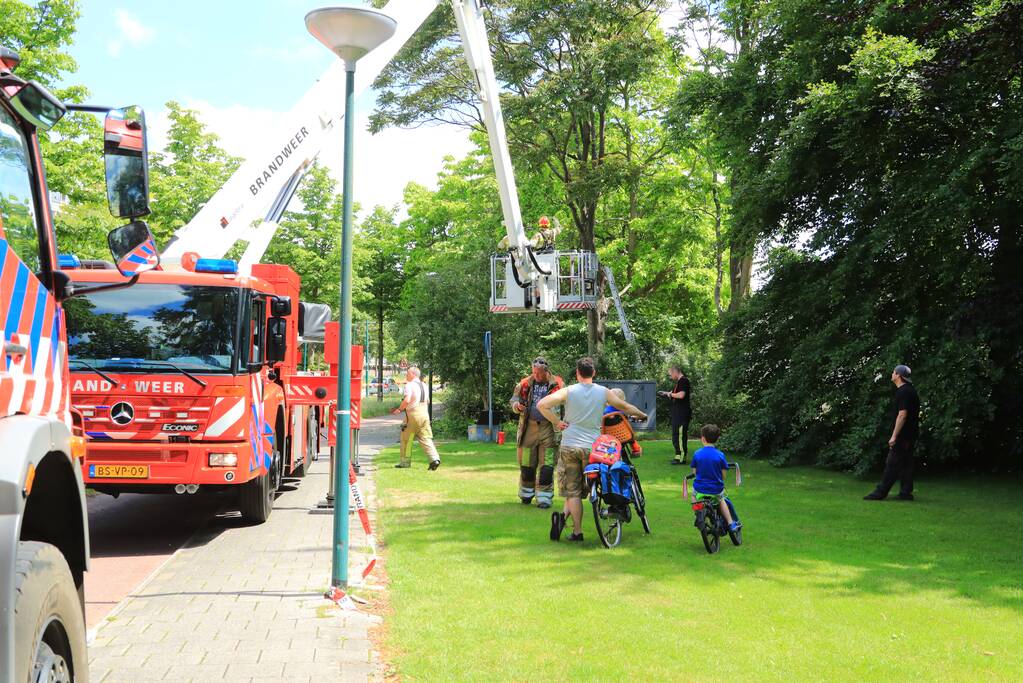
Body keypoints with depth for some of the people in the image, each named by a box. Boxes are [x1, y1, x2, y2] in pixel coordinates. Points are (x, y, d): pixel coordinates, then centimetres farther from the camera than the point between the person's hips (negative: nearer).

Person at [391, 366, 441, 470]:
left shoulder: (410, 385, -9)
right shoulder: (424, 385, 14)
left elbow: (407, 400, -22)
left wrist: (399, 409, -8)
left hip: (413, 414, -6)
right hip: (424, 414, 6)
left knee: (406, 439, 8)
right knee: (425, 438, 4)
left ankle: (405, 462, 14)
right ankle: (434, 458, -12)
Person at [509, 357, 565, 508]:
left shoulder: (557, 385, -1)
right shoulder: (525, 384, 6)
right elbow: (514, 398, 15)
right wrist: (517, 405, -9)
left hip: (549, 429, -2)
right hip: (529, 427, 3)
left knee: (547, 465, -3)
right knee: (526, 464, 10)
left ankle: (544, 498, 5)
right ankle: (526, 494, 28)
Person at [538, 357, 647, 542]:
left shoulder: (568, 391, -3)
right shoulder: (603, 392, 1)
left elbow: (542, 404, -14)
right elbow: (624, 407, 12)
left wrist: (557, 422, -4)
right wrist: (642, 415, 29)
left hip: (569, 447, -1)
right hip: (592, 447, 1)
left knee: (572, 490, 5)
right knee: (581, 489, 13)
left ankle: (577, 532, -2)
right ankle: (565, 515, -6)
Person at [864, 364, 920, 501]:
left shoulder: (903, 392, -16)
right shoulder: (911, 390, 16)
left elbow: (902, 415, -22)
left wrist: (894, 436, -22)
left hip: (903, 434, -10)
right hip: (911, 433, 10)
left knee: (892, 464, -7)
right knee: (906, 463, 11)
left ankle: (881, 492, -5)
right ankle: (906, 492, 13)